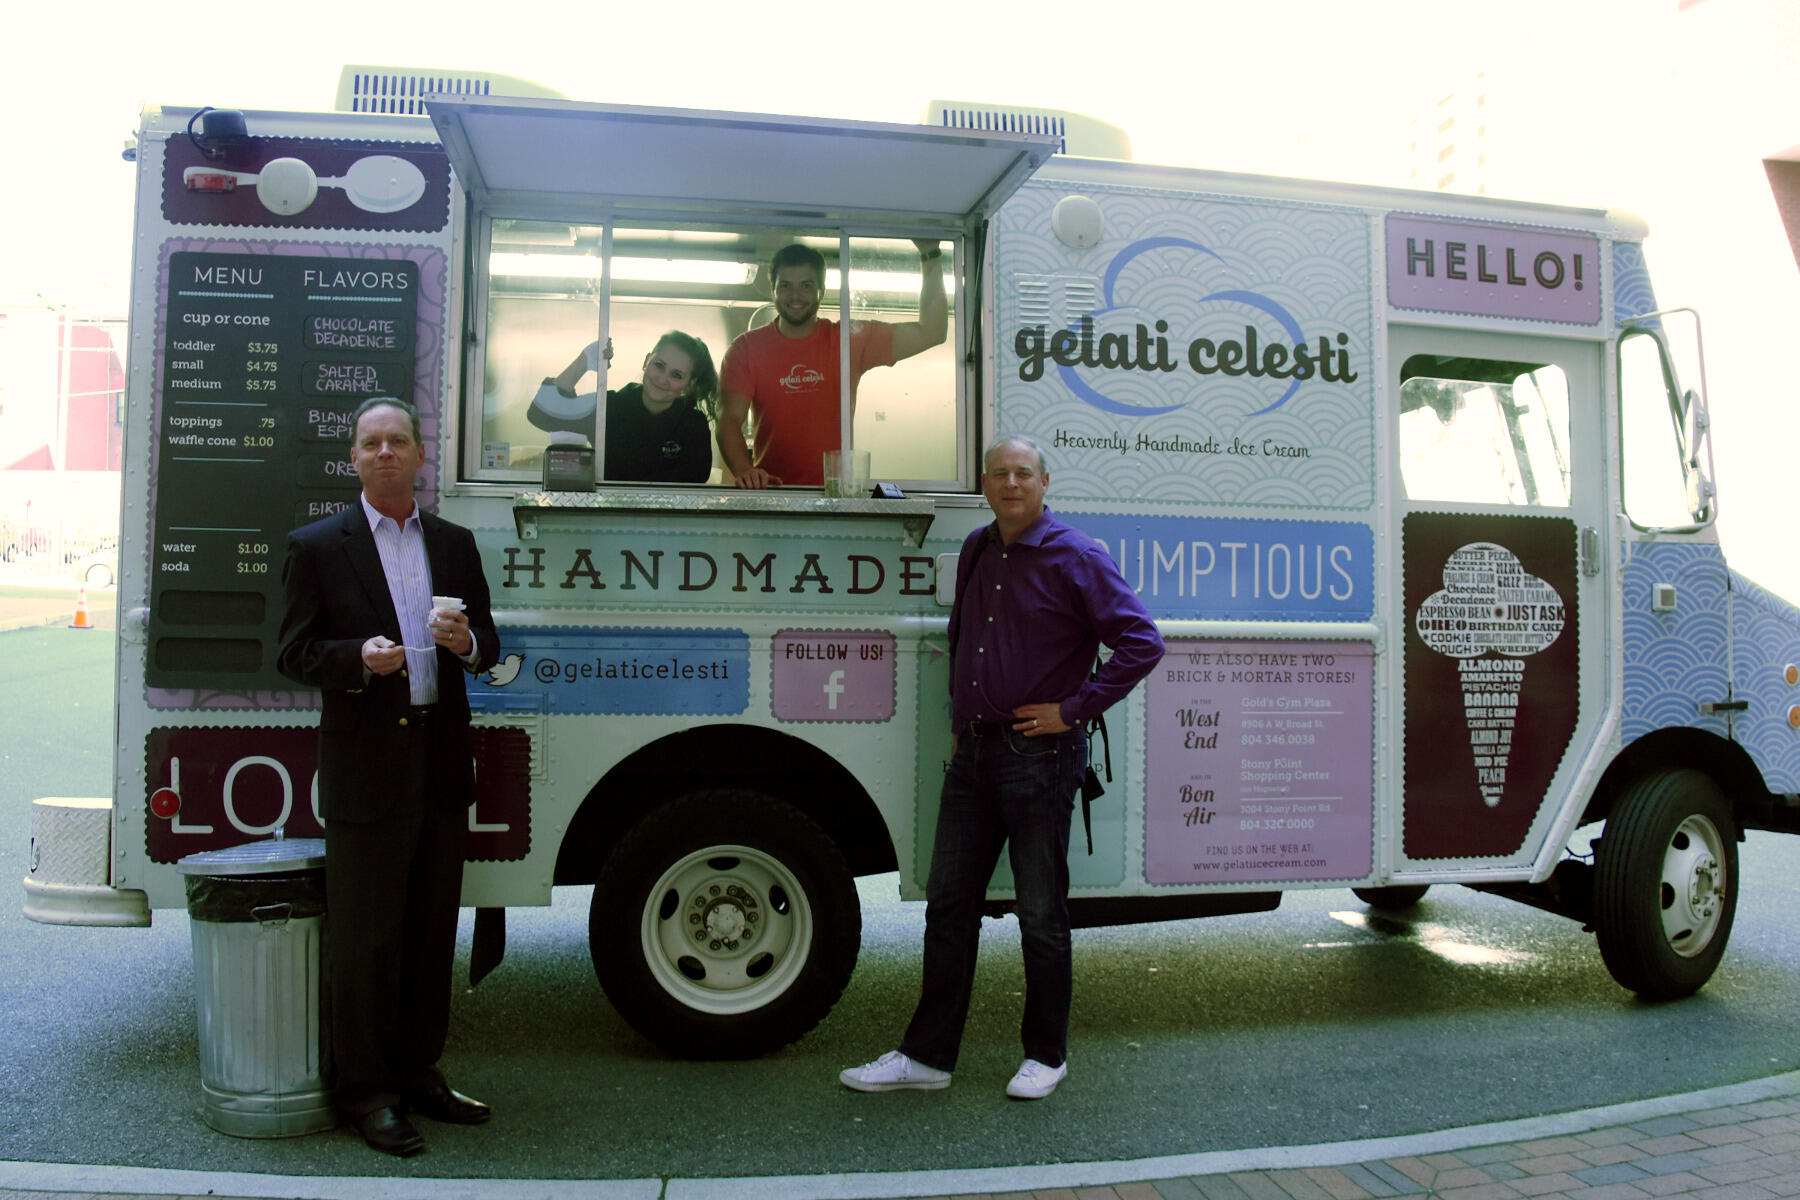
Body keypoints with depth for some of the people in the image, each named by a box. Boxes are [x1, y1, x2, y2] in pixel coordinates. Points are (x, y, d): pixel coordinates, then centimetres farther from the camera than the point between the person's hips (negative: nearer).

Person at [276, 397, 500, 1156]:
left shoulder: (455, 544, 12)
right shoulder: (316, 546, 1)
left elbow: (486, 645, 14)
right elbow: (294, 654, -2)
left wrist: (467, 642, -10)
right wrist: (361, 658, -20)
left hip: (442, 767, 4)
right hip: (364, 772, -4)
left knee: (432, 931, 12)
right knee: (365, 940, 3)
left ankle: (418, 1073, 27)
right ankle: (365, 1092, 17)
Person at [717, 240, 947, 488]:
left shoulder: (850, 340, 7)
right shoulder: (747, 348, 6)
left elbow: (930, 333, 6)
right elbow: (730, 419, -4)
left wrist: (930, 256, 1)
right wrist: (744, 470, -24)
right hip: (770, 492, -1)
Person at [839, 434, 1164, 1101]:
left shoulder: (1076, 558, -8)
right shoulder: (976, 551, 11)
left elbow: (1142, 641, -12)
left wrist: (1073, 709, -13)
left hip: (1038, 757, -6)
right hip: (972, 753, 7)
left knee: (1041, 913, 6)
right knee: (948, 904, 10)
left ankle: (1046, 1055, 23)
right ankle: (927, 1053, 22)